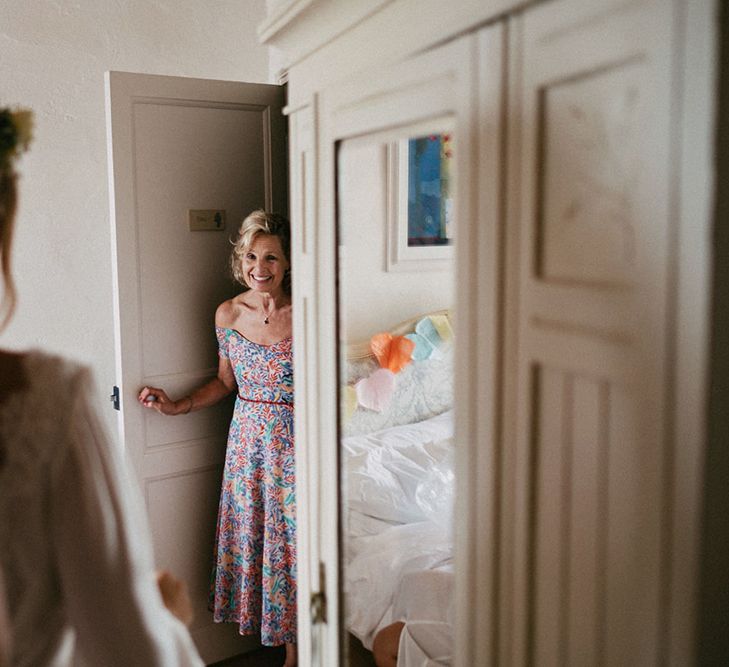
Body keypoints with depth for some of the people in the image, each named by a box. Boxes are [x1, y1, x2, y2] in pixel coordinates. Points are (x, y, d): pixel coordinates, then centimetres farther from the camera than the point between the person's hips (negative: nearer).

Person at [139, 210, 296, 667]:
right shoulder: (228, 314, 1)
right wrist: (178, 406, 6)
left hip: (293, 441, -4)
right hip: (247, 439, 4)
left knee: (293, 537, 4)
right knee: (250, 536, 10)